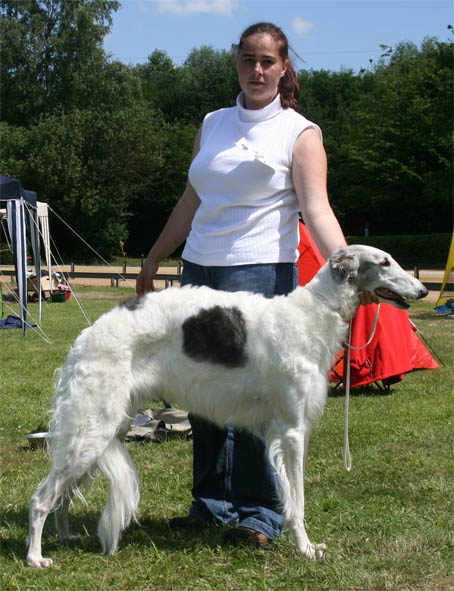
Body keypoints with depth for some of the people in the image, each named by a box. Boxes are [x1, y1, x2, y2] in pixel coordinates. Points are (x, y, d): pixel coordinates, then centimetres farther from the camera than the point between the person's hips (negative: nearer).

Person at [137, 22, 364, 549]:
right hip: (199, 270, 6)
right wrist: (153, 260, 23)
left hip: (260, 273, -5)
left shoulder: (299, 134, 0)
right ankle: (211, 504, 19)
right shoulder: (212, 125, 15)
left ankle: (259, 514, 3)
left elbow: (317, 210, -10)